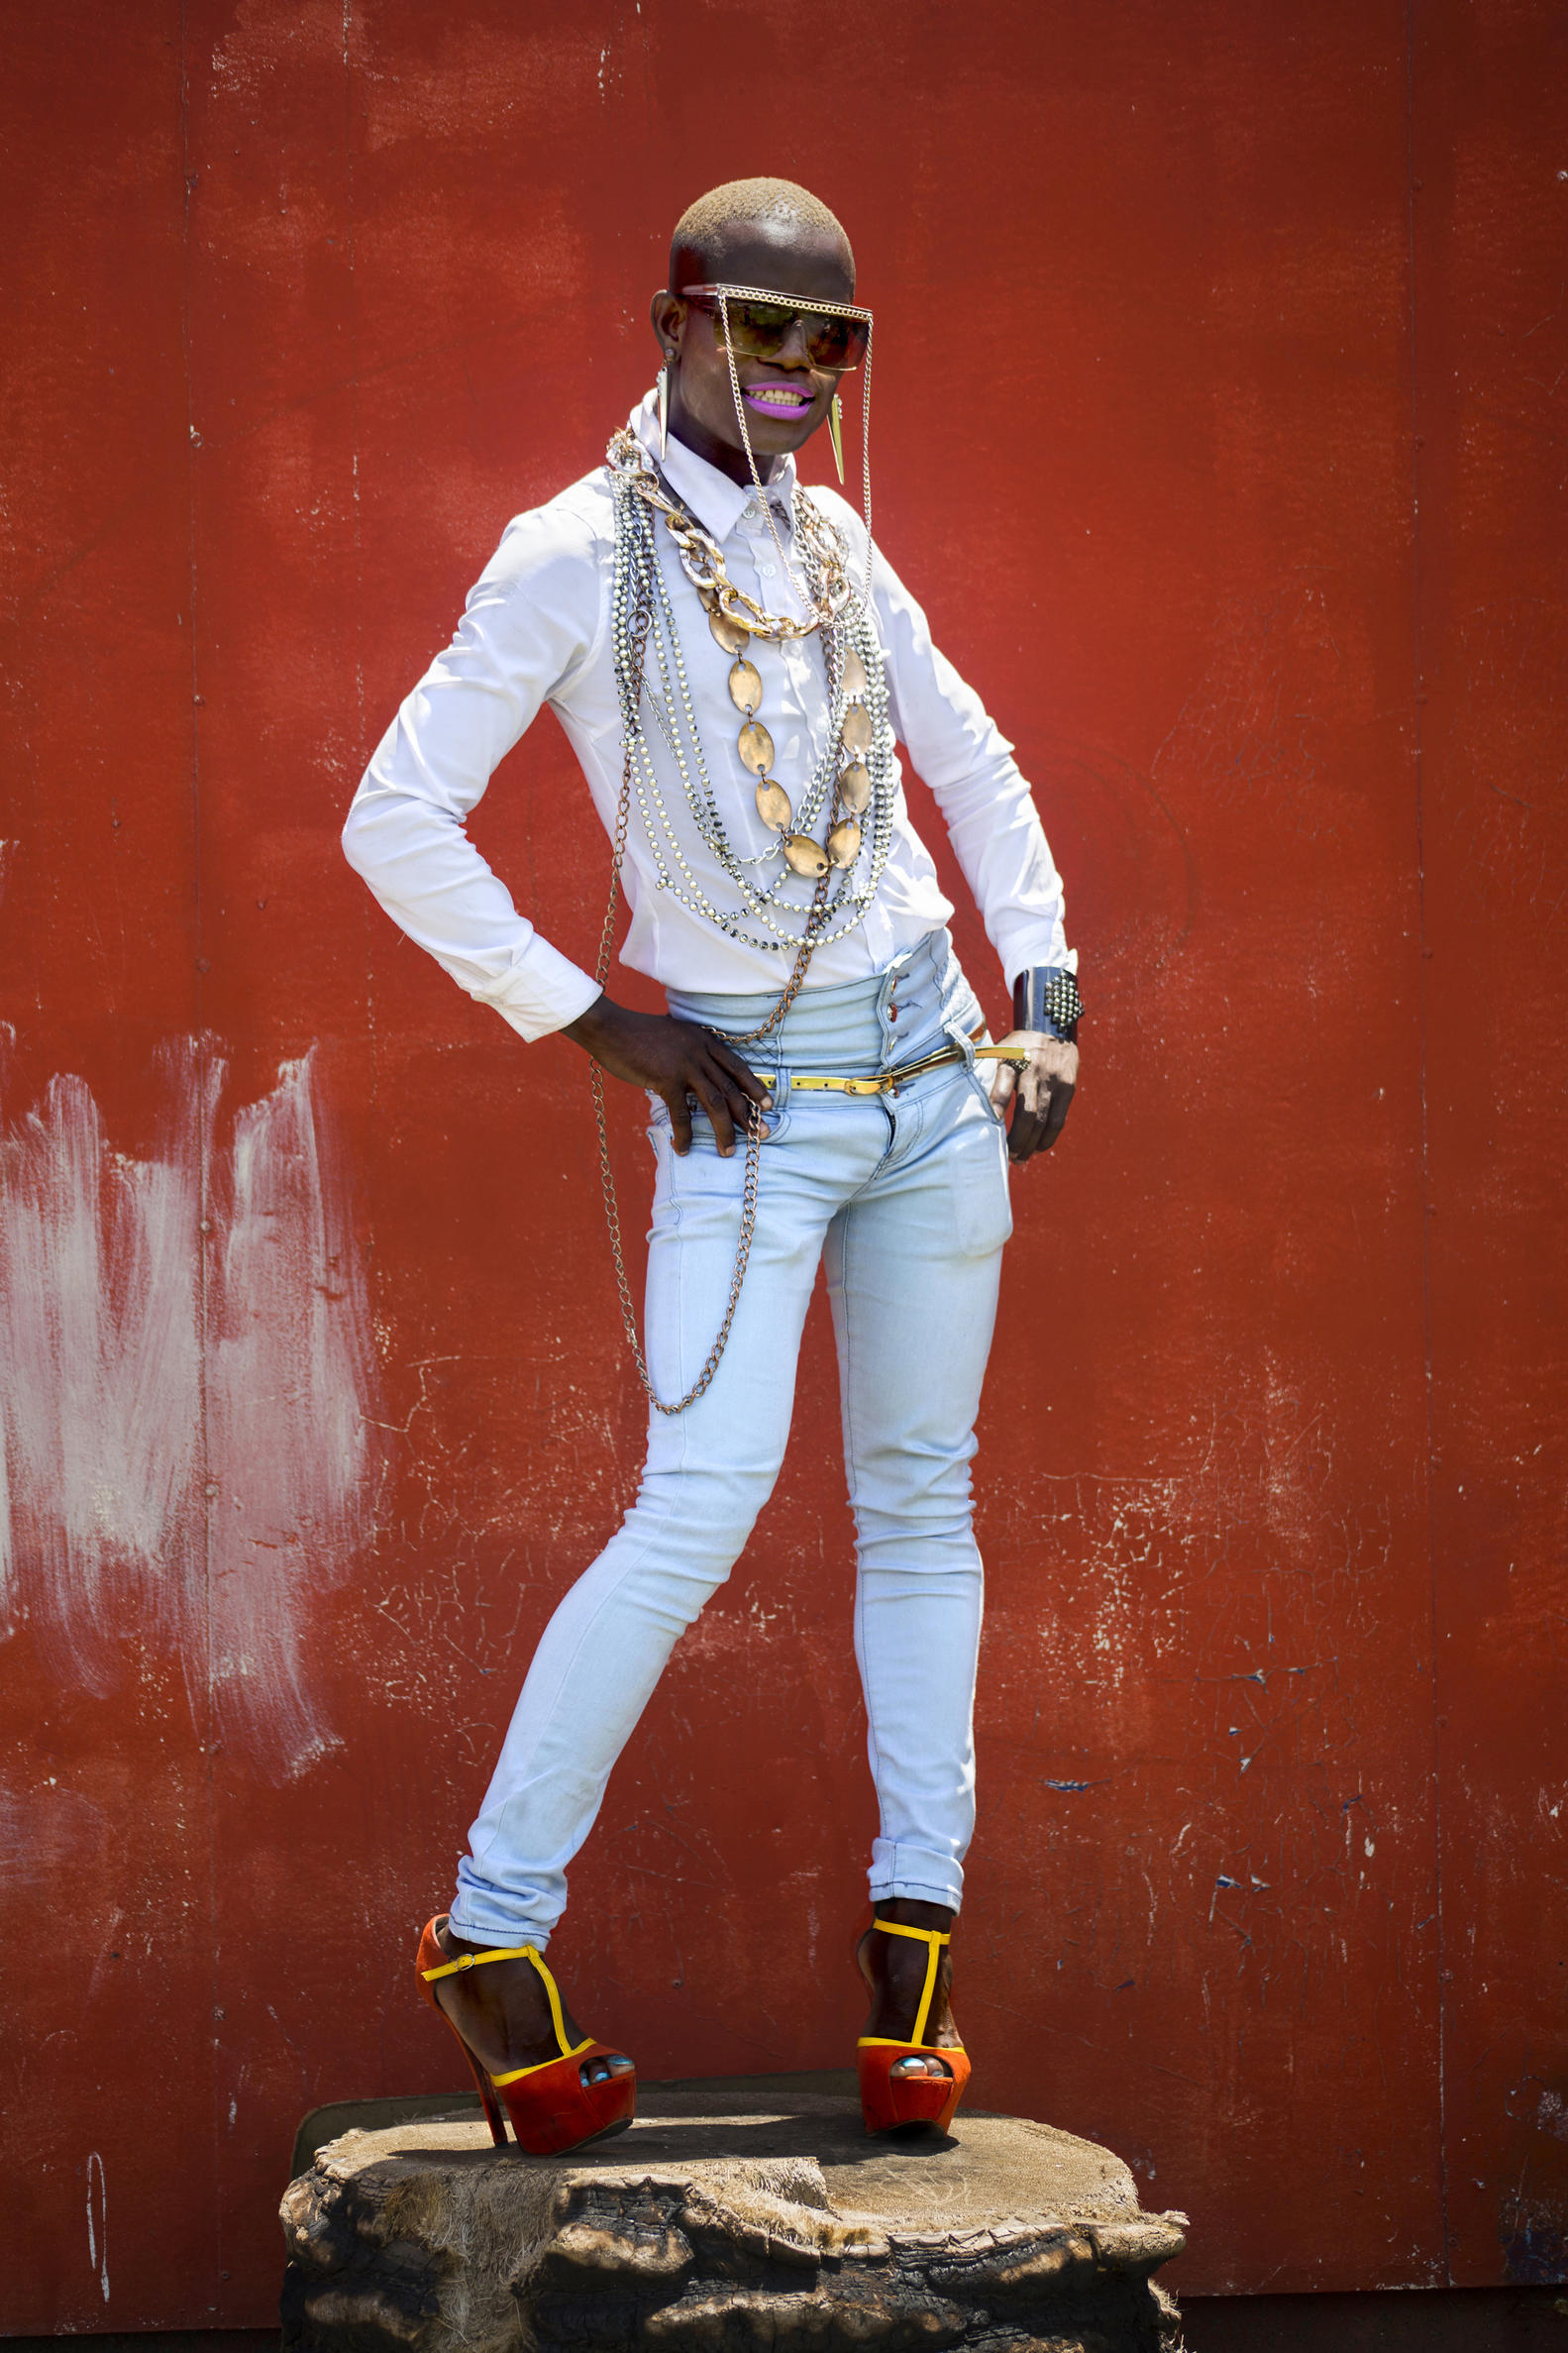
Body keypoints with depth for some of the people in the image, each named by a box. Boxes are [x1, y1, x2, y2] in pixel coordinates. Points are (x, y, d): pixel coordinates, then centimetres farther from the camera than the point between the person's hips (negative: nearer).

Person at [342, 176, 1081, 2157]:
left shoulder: (840, 555, 9)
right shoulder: (574, 559, -7)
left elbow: (978, 775, 21)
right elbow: (397, 822, -10)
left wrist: (1043, 991, 9)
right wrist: (592, 1021, -9)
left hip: (931, 1067, 5)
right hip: (747, 1094, -5)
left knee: (920, 1496, 7)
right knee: (697, 1516, -13)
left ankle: (918, 1923, 14)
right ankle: (492, 1930, -1)